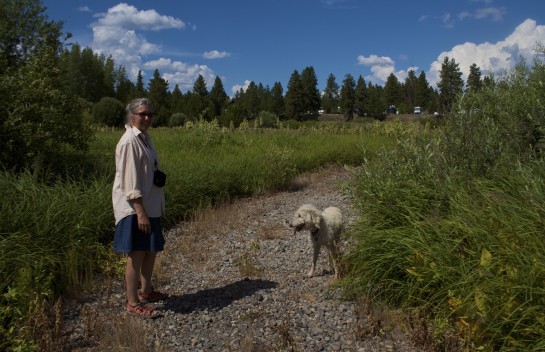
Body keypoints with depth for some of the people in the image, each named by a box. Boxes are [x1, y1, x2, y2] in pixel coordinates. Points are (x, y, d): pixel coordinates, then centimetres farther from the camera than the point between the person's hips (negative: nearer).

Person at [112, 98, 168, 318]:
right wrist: (140, 212, -23)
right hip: (135, 208, -9)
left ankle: (146, 291, 34)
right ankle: (133, 303, 11)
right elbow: (130, 181, -21)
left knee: (152, 250, 17)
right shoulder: (129, 142, -17)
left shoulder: (145, 137, 11)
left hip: (150, 205, 9)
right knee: (137, 254, -1)